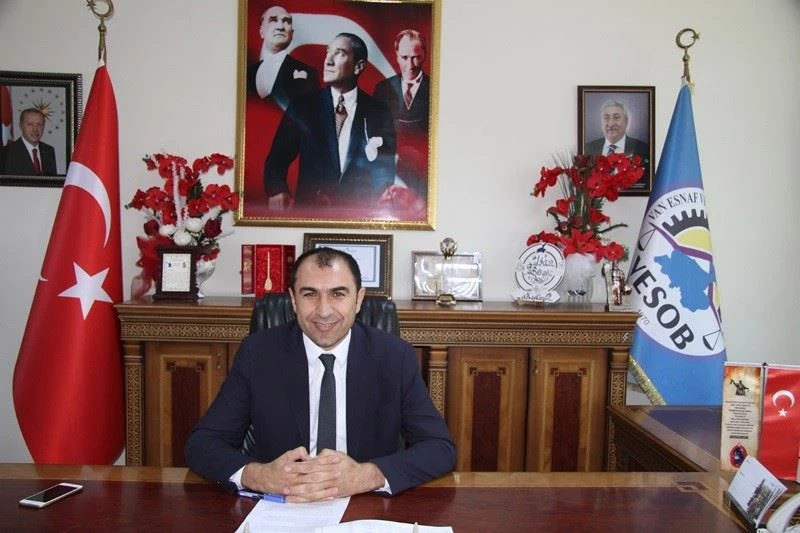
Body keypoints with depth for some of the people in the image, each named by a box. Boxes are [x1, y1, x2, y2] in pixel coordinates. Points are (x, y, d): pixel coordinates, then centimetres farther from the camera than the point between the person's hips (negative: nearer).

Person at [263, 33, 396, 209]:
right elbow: (276, 159, 4)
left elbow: (384, 173, 5)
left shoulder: (379, 113, 4)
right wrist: (277, 191, -17)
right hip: (309, 211, 0)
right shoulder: (303, 106, 5)